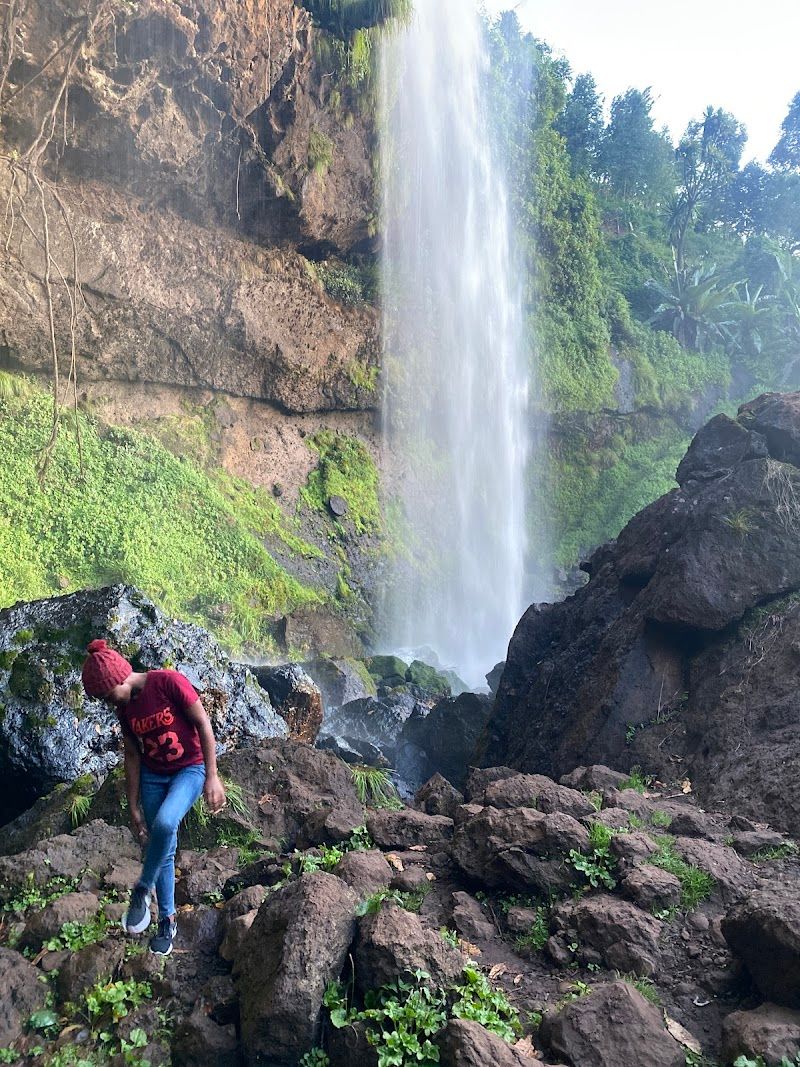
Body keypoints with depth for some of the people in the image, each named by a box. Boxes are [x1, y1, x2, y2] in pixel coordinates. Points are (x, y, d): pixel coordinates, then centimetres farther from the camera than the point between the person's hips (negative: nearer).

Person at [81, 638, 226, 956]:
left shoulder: (169, 682, -21)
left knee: (164, 823, -29)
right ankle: (167, 921, 22)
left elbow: (203, 725, -18)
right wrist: (133, 807, 7)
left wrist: (212, 777, -20)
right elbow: (132, 757, 6)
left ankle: (143, 890, -5)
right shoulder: (125, 709, -1)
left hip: (190, 769, -5)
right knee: (163, 849, 6)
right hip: (153, 775, 6)